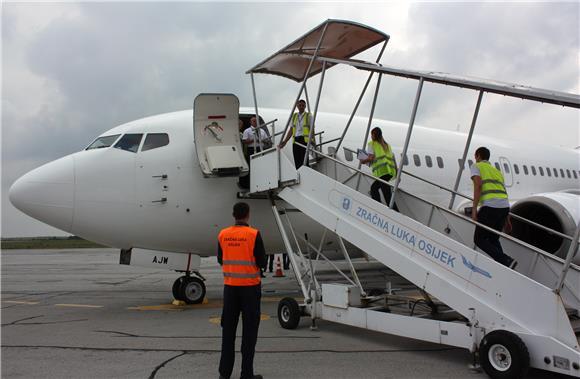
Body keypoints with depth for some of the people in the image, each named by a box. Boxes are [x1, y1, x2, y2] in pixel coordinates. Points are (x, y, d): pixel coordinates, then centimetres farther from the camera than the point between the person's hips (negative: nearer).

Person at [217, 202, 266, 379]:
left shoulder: (223, 235, 1)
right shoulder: (254, 234, -11)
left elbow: (220, 260, 12)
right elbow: (262, 263, -9)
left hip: (230, 286, 4)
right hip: (250, 287, -4)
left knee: (228, 330, 11)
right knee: (249, 331, 3)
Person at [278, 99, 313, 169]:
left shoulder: (308, 116, 3)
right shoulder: (294, 116, 16)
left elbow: (312, 130, -2)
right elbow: (291, 130, 18)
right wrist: (285, 141, 12)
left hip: (304, 140, -5)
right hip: (295, 140, 5)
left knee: (304, 160, -11)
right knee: (297, 161, 2)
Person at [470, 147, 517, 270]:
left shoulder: (476, 166, 11)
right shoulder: (496, 170, 30)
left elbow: (478, 185, -7)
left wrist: (474, 208, -11)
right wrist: (506, 219, 28)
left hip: (490, 206, -7)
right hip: (505, 206, 7)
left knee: (479, 240, 3)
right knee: (493, 239, 20)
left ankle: (506, 261, -13)